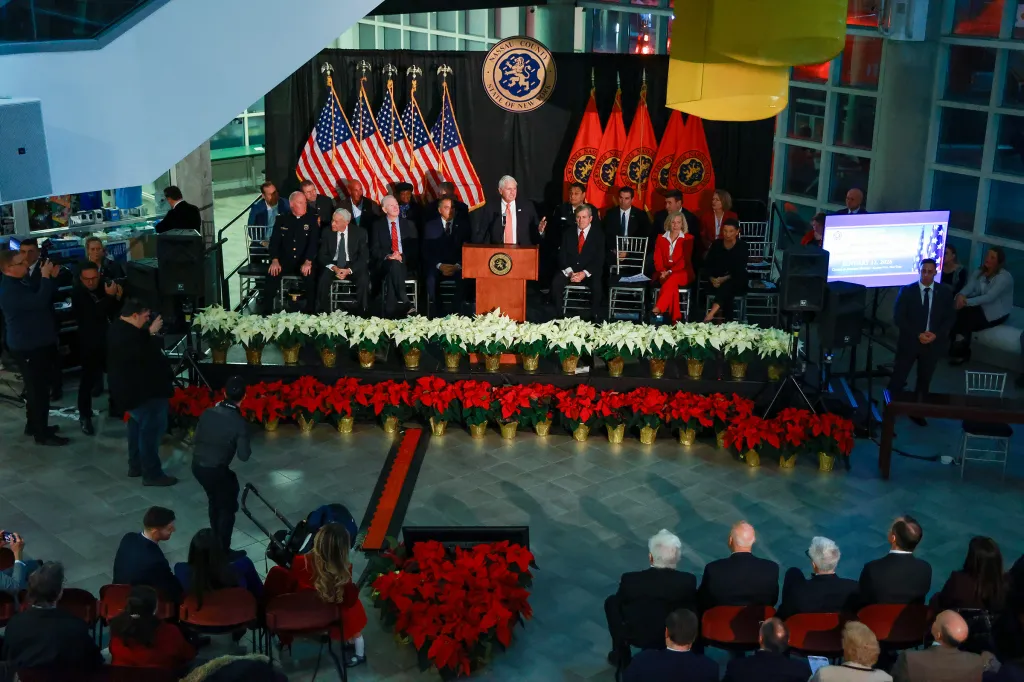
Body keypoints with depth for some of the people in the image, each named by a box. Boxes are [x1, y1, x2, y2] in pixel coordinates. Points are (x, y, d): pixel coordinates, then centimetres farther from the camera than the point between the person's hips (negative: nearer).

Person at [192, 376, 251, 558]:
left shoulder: (208, 413, -4)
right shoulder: (240, 422, -18)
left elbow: (195, 440, 6)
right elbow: (244, 456, -14)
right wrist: (247, 448, 6)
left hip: (197, 465, 6)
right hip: (216, 470, -6)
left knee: (214, 499, 29)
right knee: (228, 507, 14)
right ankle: (223, 551, 18)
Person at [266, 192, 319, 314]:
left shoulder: (312, 219, 4)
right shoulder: (281, 219, 9)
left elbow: (314, 242, -7)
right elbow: (275, 240, 2)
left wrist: (308, 262, -22)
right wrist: (275, 260, -14)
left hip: (304, 262, -1)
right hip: (285, 260, 1)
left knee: (310, 276, -32)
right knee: (272, 275, -27)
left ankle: (310, 311, -20)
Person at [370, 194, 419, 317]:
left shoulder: (409, 224, 14)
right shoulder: (378, 225, 12)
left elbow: (415, 248, 7)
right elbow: (374, 249, 4)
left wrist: (402, 256, -13)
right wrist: (388, 256, -17)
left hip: (405, 263, 1)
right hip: (385, 264, -1)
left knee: (392, 272, -35)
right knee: (394, 264, -37)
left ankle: (390, 311, -38)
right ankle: (405, 302, -45)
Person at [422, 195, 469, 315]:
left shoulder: (463, 225, 11)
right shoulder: (430, 226, 11)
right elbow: (427, 251, 4)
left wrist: (458, 266, -13)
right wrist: (439, 265, -13)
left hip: (458, 267, 0)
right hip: (437, 266, 0)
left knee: (464, 277, -34)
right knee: (431, 277, -34)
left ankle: (459, 312, -27)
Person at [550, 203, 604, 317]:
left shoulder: (598, 235, 5)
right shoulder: (568, 234, 14)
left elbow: (599, 260, -3)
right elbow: (562, 256, 5)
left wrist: (584, 273, -17)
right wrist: (570, 272, -13)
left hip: (589, 273, -2)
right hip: (569, 271, 2)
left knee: (596, 286, -34)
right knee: (556, 283, -28)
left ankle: (594, 316, -19)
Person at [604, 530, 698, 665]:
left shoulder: (630, 579, -24)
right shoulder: (688, 581, -23)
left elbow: (620, 604, -4)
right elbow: (693, 607, -5)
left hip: (637, 636, 0)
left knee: (612, 602, 23)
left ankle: (620, 654, 30)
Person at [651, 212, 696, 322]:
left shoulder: (688, 238, 7)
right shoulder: (661, 238, 15)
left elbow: (685, 260, -3)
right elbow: (657, 258, 7)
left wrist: (670, 271, -18)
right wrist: (662, 271, -14)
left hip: (682, 272, -1)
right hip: (664, 273, 2)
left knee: (672, 279, -37)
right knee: (672, 284, -34)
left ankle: (658, 309, -46)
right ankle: (676, 317, -40)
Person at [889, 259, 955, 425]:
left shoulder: (945, 292, 0)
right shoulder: (907, 291, -6)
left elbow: (949, 319, 2)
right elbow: (898, 318, -9)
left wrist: (936, 335, -14)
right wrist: (917, 335, -18)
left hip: (933, 343, 2)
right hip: (909, 342, -2)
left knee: (924, 380, 13)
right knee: (898, 379, -2)